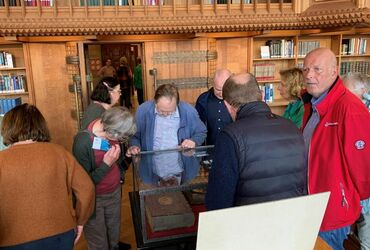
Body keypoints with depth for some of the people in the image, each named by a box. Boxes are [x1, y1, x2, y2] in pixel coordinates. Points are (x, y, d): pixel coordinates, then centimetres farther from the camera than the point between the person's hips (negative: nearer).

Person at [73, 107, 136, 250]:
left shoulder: (110, 132, -12)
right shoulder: (82, 142, -29)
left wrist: (127, 154, -10)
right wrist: (105, 164, -31)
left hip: (115, 191, 5)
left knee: (114, 232, 24)